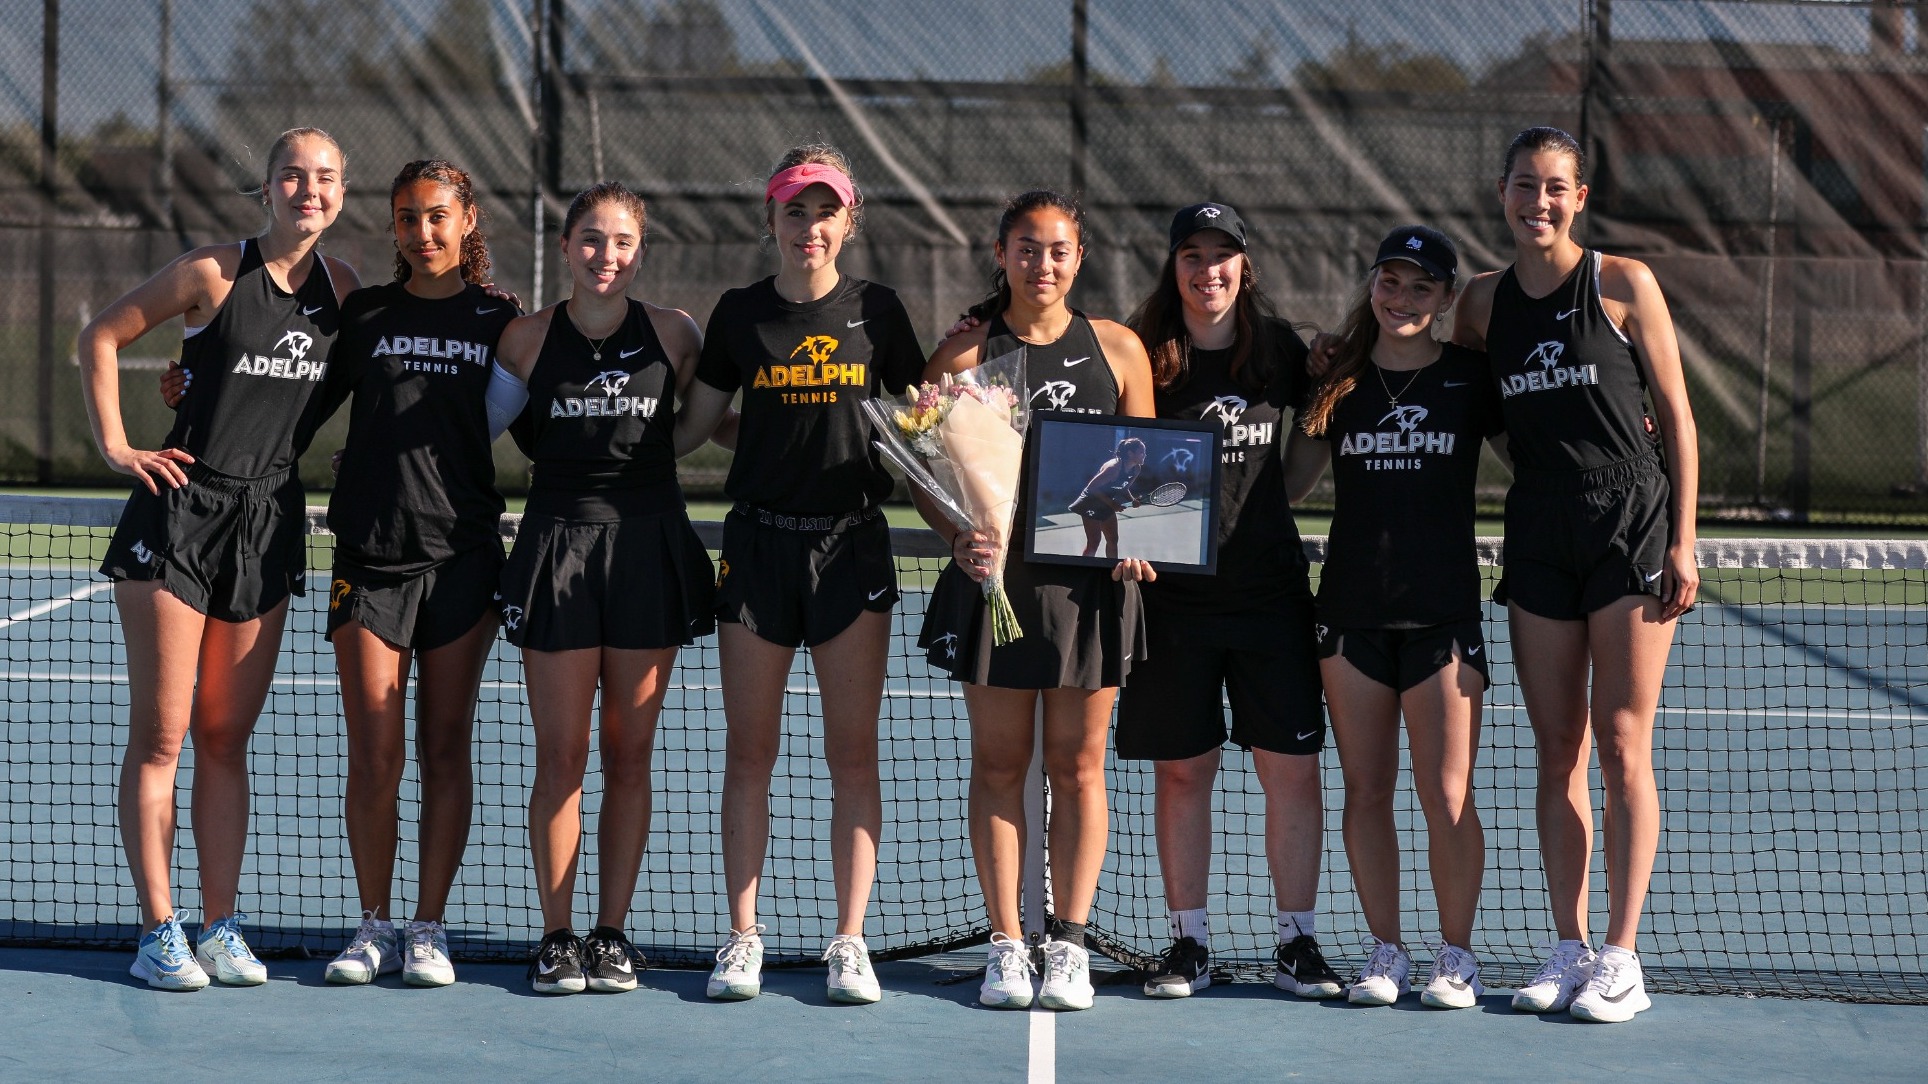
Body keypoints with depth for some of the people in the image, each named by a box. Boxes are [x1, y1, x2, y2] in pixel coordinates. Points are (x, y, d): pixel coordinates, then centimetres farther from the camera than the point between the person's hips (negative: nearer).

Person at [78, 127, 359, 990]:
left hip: (269, 522, 4)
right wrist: (115, 446, -3)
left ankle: (220, 929, 13)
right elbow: (102, 335, 3)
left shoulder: (339, 285, 6)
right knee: (159, 735, -1)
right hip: (180, 509, -4)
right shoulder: (214, 272, -7)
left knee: (227, 738, 9)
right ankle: (158, 931, 3)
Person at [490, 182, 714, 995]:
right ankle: (556, 937, 7)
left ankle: (612, 934, 13)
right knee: (560, 754, -1)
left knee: (629, 754, 5)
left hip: (650, 546, 1)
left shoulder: (672, 334, 4)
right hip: (558, 543, -1)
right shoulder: (528, 338, 3)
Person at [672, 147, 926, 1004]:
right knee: (749, 750, 3)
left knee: (852, 752, 0)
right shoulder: (740, 314, 5)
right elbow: (696, 425, 11)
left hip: (852, 542, 0)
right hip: (759, 540, 1)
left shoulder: (877, 312, 4)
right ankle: (742, 937, 11)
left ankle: (849, 941, 6)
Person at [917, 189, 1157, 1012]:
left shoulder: (1118, 348, 7)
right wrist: (960, 536, -17)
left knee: (1077, 765, 5)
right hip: (994, 574, -1)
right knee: (998, 761, 3)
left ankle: (1070, 946, 11)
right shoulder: (964, 354, 3)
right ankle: (1005, 946, 8)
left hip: (1092, 579, 1)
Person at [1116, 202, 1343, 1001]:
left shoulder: (1280, 350, 6)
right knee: (1181, 770, 4)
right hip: (1173, 591, -1)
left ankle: (1297, 942, 9)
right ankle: (1189, 942, 14)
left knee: (1292, 768, 0)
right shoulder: (1143, 358, 0)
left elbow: (1308, 450, 19)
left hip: (1270, 585, 1)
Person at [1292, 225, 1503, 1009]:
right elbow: (1290, 480, 14)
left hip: (1443, 612, -2)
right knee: (1366, 792, 6)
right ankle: (1385, 952, 17)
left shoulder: (1470, 378, 3)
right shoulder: (1339, 380, 7)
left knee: (1447, 798, -3)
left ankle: (1456, 956, 10)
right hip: (1351, 612, 2)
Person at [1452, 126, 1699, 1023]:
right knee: (1556, 749, 5)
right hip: (1537, 535, 4)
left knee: (1621, 745, -5)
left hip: (1631, 524, -4)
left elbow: (1677, 415, -1)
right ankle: (1569, 950, 10)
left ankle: (1621, 959, -1)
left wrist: (1682, 540, -6)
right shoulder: (1484, 301, 9)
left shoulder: (1623, 284, -2)